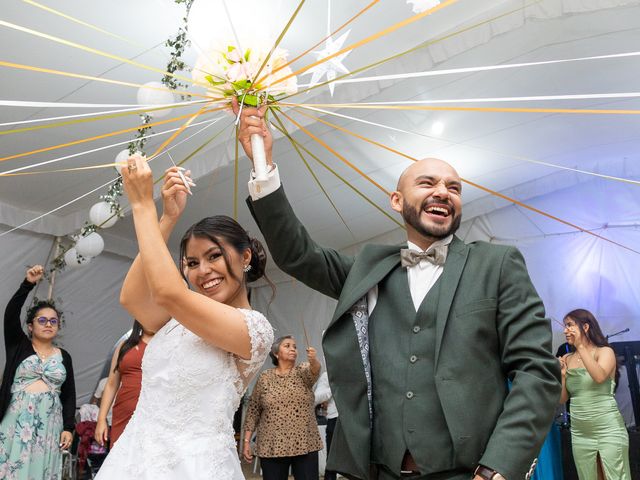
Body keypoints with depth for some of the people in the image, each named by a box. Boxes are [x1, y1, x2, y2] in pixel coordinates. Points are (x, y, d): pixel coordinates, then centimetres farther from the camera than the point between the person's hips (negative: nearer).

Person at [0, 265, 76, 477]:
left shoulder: (63, 356, 11)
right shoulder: (19, 346, 7)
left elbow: (69, 395, 10)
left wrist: (68, 427, 0)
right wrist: (28, 284, -20)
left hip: (48, 424, 2)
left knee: (40, 470, -2)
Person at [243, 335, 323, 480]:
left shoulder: (303, 371, 2)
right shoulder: (264, 377, 3)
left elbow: (314, 370, -22)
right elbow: (253, 411, 6)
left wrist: (313, 359, -45)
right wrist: (247, 441, 1)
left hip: (305, 444, 0)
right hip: (272, 446, 0)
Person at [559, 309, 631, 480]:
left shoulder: (605, 352, -2)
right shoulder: (566, 359, 9)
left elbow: (599, 377, -23)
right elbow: (562, 399, 9)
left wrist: (580, 346, -20)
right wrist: (562, 374, -6)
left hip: (609, 431, -4)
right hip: (580, 435, 5)